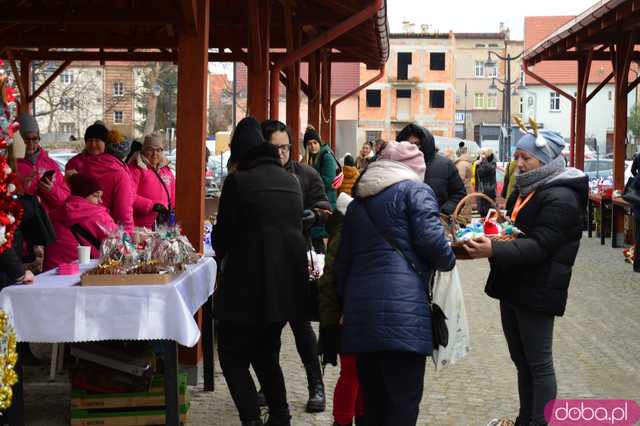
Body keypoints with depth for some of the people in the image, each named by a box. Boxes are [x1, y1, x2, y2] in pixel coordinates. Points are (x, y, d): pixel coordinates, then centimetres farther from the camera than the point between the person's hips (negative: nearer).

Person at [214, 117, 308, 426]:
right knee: (266, 353, 20)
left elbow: (223, 232, -4)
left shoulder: (238, 181, -9)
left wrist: (220, 254, 17)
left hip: (248, 284, -6)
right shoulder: (291, 181, 9)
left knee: (233, 355, 5)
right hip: (286, 284, 6)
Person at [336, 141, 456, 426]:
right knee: (403, 400, -3)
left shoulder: (358, 200, 24)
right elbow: (430, 239, -8)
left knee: (372, 399, 13)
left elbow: (342, 260, 24)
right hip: (402, 307, -7)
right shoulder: (415, 191, 4)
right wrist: (449, 261, 11)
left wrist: (345, 303, 29)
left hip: (359, 308, 7)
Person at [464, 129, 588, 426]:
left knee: (539, 363, -1)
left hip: (537, 291, -9)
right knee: (522, 361, 17)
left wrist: (494, 251, -36)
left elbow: (540, 246, -25)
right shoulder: (525, 189, 13)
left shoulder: (560, 197, -16)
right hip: (513, 287, 9)